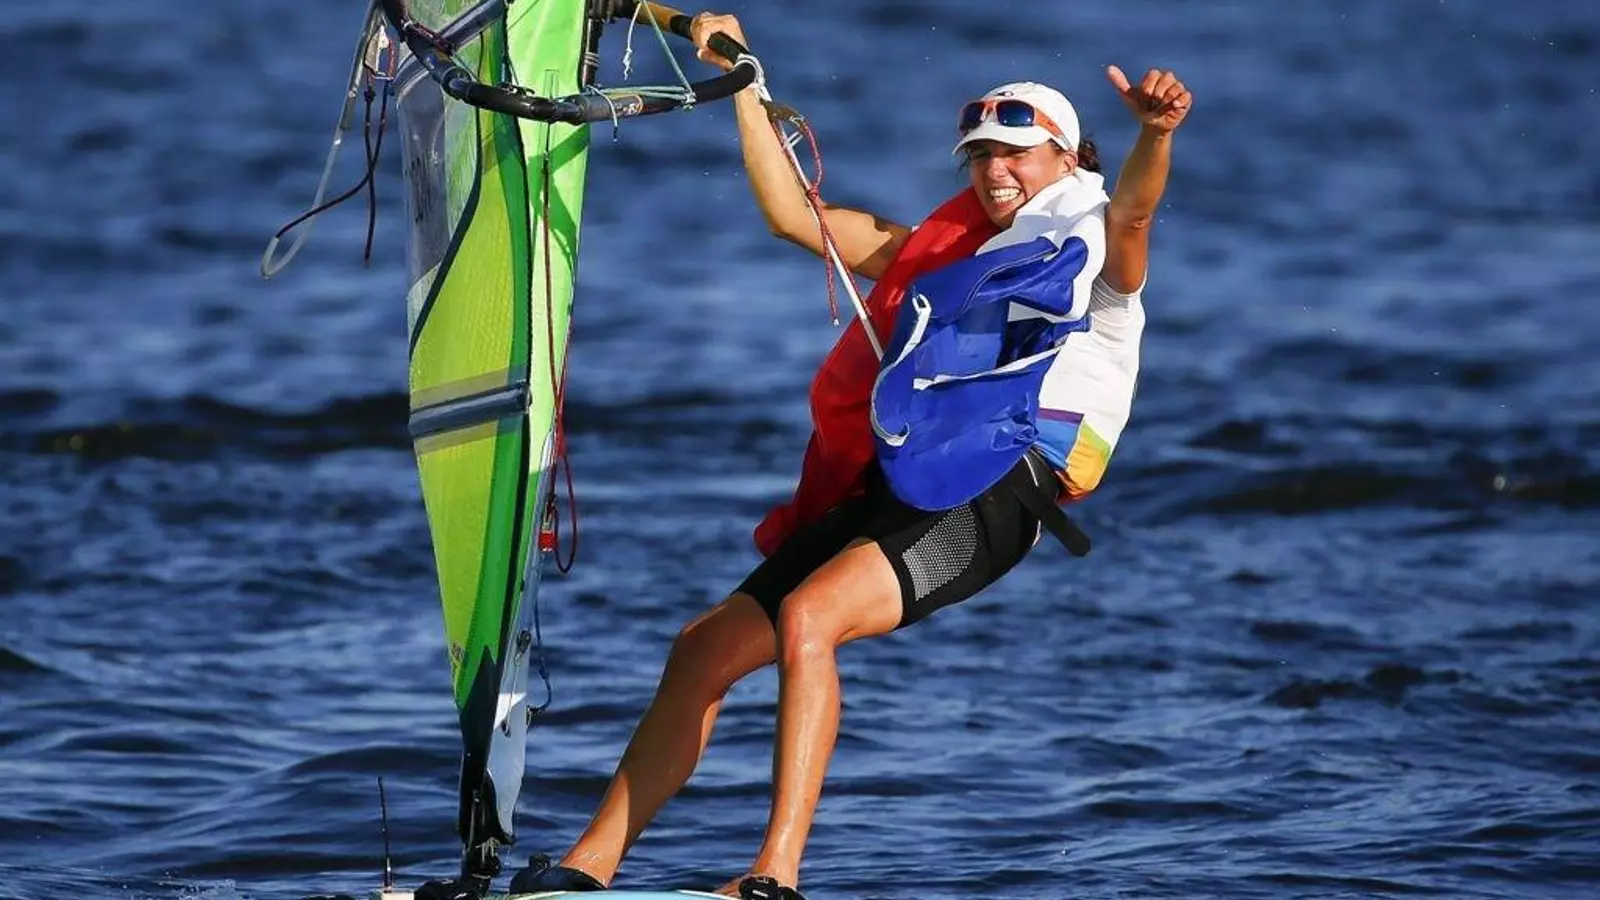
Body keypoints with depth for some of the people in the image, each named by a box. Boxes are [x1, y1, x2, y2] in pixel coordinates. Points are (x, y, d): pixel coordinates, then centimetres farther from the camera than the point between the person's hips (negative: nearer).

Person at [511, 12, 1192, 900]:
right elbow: (791, 212, 30)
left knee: (806, 617, -30)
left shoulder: (1094, 249, 10)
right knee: (705, 646, 2)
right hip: (892, 479, 8)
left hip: (1001, 484, -8)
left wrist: (1154, 134, -36)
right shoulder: (937, 248, 29)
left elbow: (1132, 206, -14)